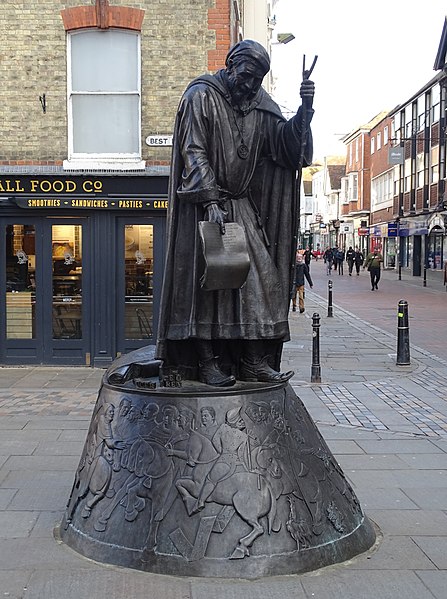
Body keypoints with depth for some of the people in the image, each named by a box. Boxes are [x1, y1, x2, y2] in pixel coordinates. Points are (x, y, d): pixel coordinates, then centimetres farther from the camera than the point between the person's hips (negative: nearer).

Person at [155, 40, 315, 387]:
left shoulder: (260, 105, 12)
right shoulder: (201, 97, -5)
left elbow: (285, 141, 1)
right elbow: (194, 152, -13)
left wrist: (304, 110, -16)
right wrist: (211, 201, -22)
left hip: (243, 207, 6)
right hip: (204, 205, -6)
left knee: (257, 276, -1)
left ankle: (254, 361, 2)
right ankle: (207, 362, -3)